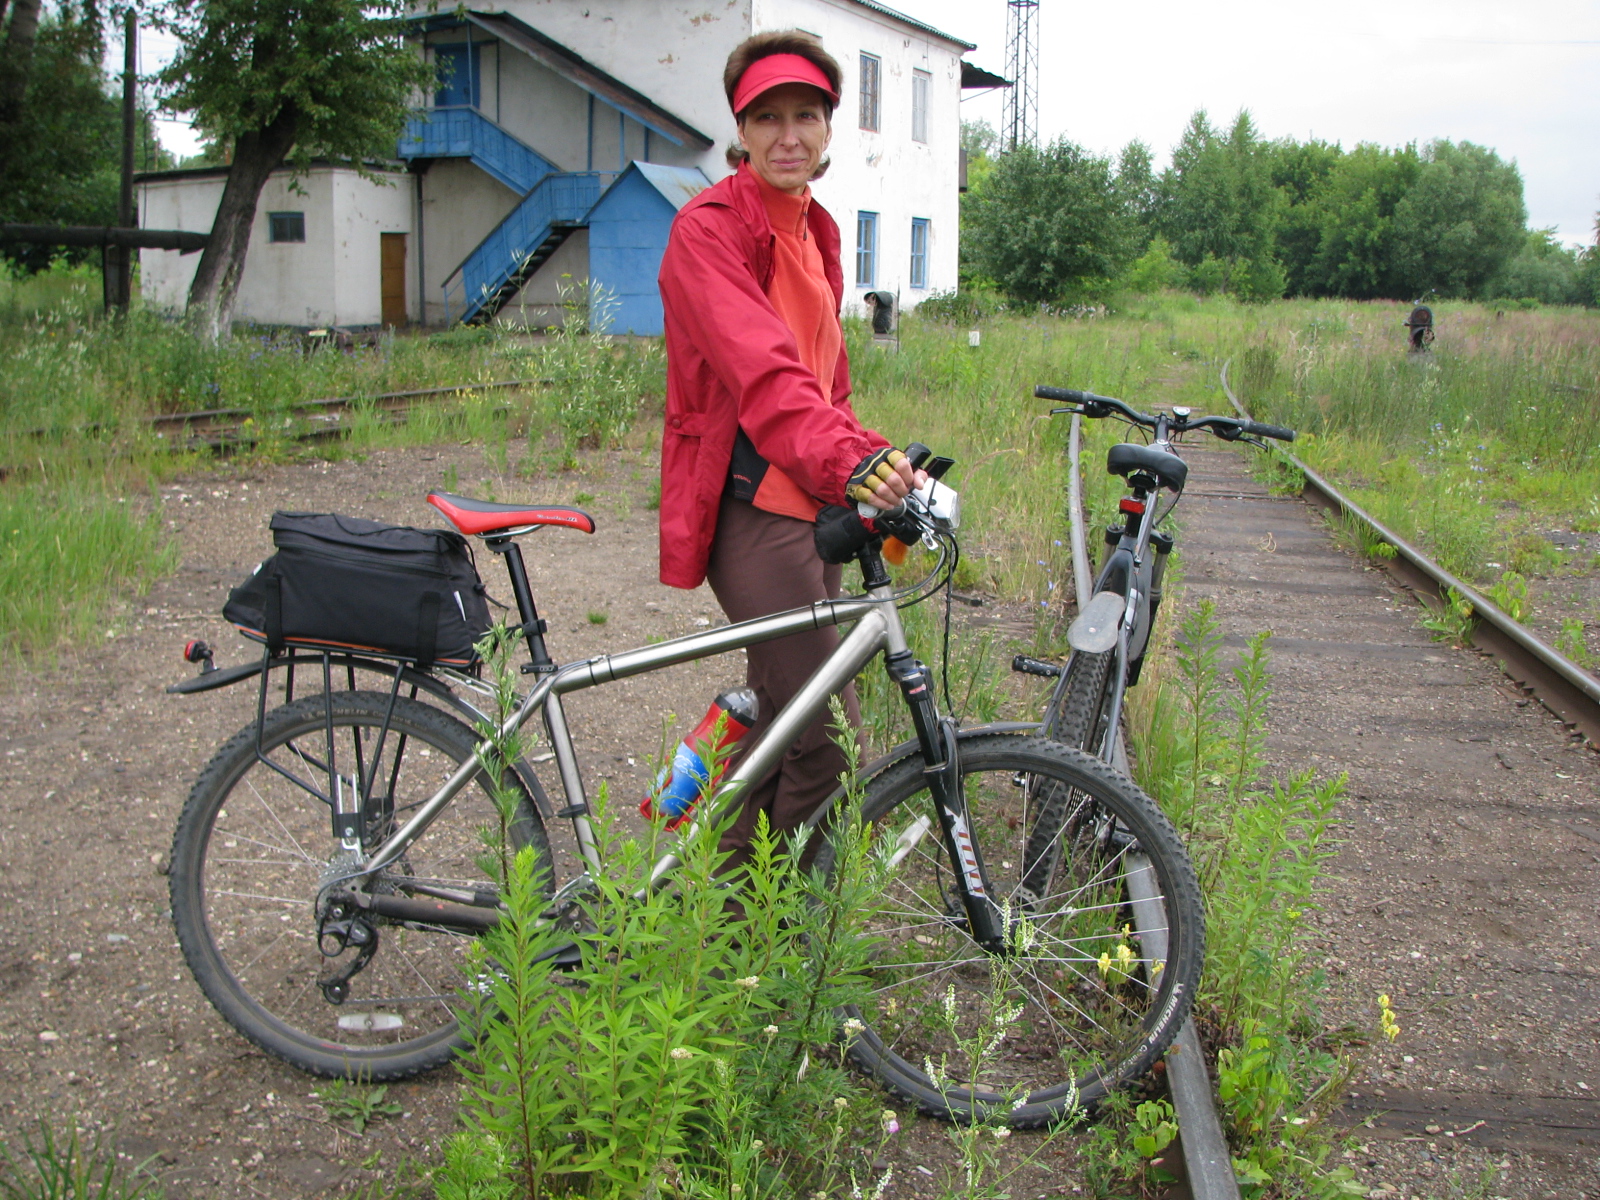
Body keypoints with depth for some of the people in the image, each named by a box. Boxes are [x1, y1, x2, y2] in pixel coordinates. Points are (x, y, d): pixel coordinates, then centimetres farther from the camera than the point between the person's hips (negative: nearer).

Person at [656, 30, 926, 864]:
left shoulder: (814, 231, 17)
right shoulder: (710, 228, -12)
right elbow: (761, 370, -29)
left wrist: (870, 474, 12)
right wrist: (852, 459, -44)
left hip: (811, 505, 9)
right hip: (751, 508, -9)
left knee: (779, 719, 17)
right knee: (826, 738, -11)